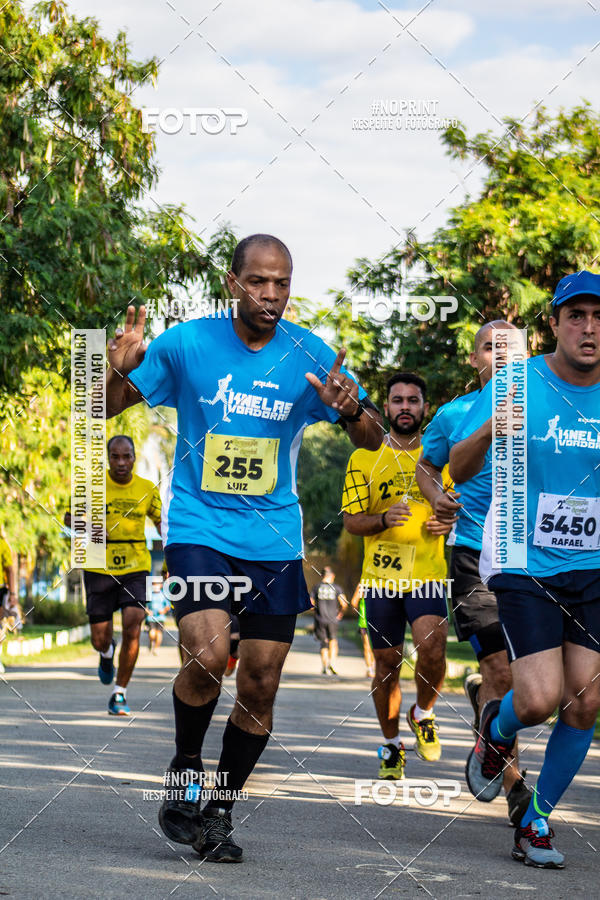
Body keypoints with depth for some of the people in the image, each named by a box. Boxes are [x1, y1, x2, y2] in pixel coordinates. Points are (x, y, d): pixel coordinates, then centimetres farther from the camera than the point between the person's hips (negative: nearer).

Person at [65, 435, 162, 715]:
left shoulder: (147, 489, 1)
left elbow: (162, 522, 16)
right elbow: (68, 517, 4)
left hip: (135, 569, 0)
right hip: (99, 570, 0)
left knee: (132, 629, -18)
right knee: (100, 640, 2)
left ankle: (119, 694, -4)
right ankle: (107, 652, 43)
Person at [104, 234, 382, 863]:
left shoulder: (309, 355, -1)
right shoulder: (186, 343, -5)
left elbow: (371, 441, 4)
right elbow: (109, 408, 3)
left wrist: (350, 411, -19)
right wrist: (119, 370, -20)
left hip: (274, 538, 2)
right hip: (198, 525, -2)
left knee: (261, 686, 1)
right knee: (208, 654, -22)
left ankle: (220, 811, 21)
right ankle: (185, 768, 5)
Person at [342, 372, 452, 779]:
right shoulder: (364, 459, 5)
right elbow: (351, 521, 1)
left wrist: (449, 524, -6)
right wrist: (383, 520, -19)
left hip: (428, 574, 0)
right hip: (381, 577, 0)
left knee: (432, 650, -21)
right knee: (387, 664, 6)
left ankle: (423, 715, 8)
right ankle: (392, 746, 25)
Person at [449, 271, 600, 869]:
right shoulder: (515, 383, -7)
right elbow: (457, 471, -11)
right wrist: (491, 427, -31)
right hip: (522, 566, -3)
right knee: (540, 699, -15)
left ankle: (537, 822, 16)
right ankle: (496, 730, 22)